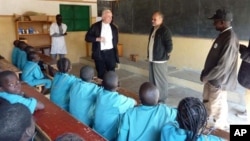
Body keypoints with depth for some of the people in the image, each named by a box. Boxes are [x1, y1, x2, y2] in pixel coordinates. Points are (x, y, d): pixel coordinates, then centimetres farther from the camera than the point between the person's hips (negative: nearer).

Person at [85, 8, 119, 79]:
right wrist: (97, 39, -17)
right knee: (101, 73, 8)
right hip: (100, 53, -2)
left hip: (111, 53, 2)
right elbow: (87, 37, -4)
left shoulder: (114, 27, 7)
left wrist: (115, 49, 9)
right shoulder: (95, 26, -2)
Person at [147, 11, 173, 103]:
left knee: (161, 80, 1)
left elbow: (169, 45, -18)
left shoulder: (165, 30, -15)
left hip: (160, 60, -9)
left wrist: (165, 55, -8)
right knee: (152, 79, 18)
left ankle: (161, 99, 14)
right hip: (152, 59, 9)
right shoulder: (153, 29, 13)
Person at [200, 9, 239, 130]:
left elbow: (223, 65, -26)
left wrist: (206, 77, -16)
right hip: (213, 78, 9)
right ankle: (209, 124, 42)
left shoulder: (230, 38, -23)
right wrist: (206, 74, 11)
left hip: (219, 80, -9)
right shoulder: (223, 34, 7)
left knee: (217, 107, 7)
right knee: (207, 103, 22)